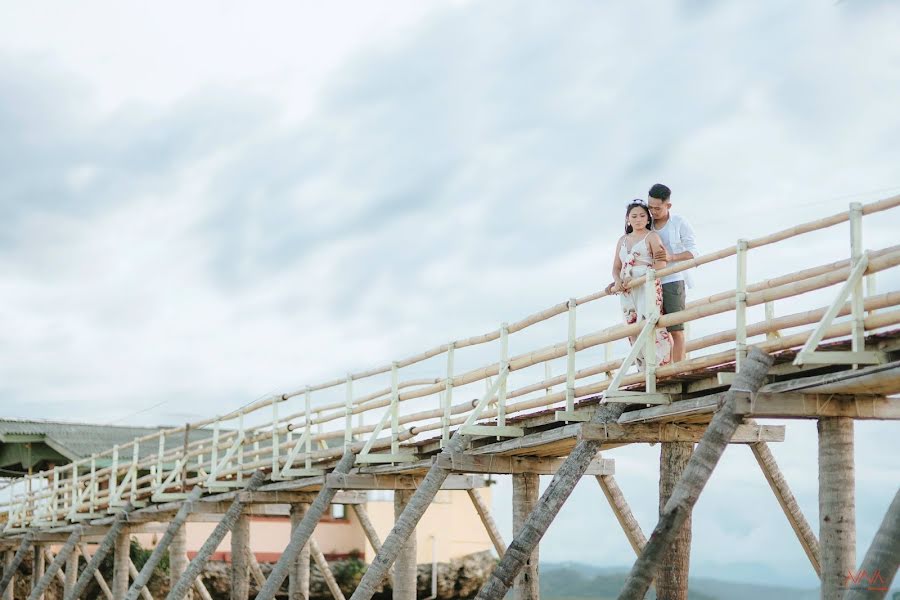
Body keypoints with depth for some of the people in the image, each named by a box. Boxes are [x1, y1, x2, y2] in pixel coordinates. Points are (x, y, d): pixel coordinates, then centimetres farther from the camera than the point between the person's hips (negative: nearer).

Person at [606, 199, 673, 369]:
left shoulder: (652, 236, 3)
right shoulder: (622, 240, 20)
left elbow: (660, 263, -10)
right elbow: (616, 267, 17)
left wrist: (639, 279, -20)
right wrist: (618, 281, -6)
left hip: (647, 287, -6)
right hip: (627, 291, 6)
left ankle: (662, 365, -19)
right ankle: (644, 370, 2)